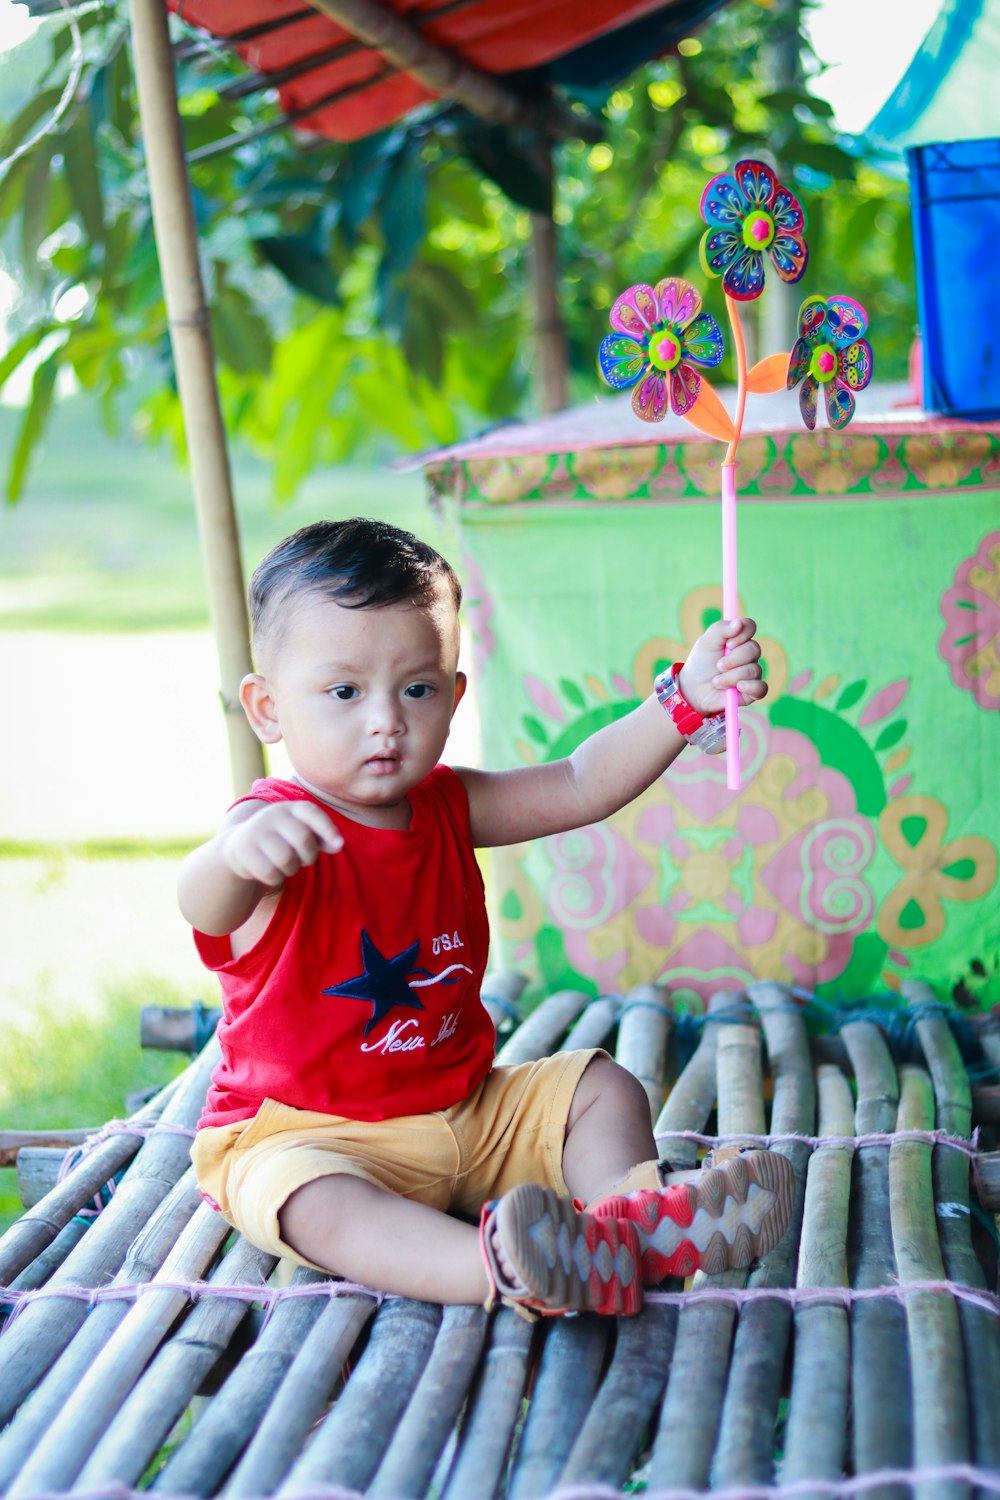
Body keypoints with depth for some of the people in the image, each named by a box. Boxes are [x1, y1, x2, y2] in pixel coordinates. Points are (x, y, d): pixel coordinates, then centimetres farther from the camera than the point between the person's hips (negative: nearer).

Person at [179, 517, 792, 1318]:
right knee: (316, 1204, -36)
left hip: (467, 1114, 7)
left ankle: (630, 1217, -26)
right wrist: (237, 852, -67)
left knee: (603, 1086, -1)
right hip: (304, 1132, -6)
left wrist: (686, 697, -13)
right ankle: (505, 1269, -55)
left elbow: (579, 787, -1)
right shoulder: (280, 828, -19)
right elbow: (203, 906, -41)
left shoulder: (446, 807, 2)